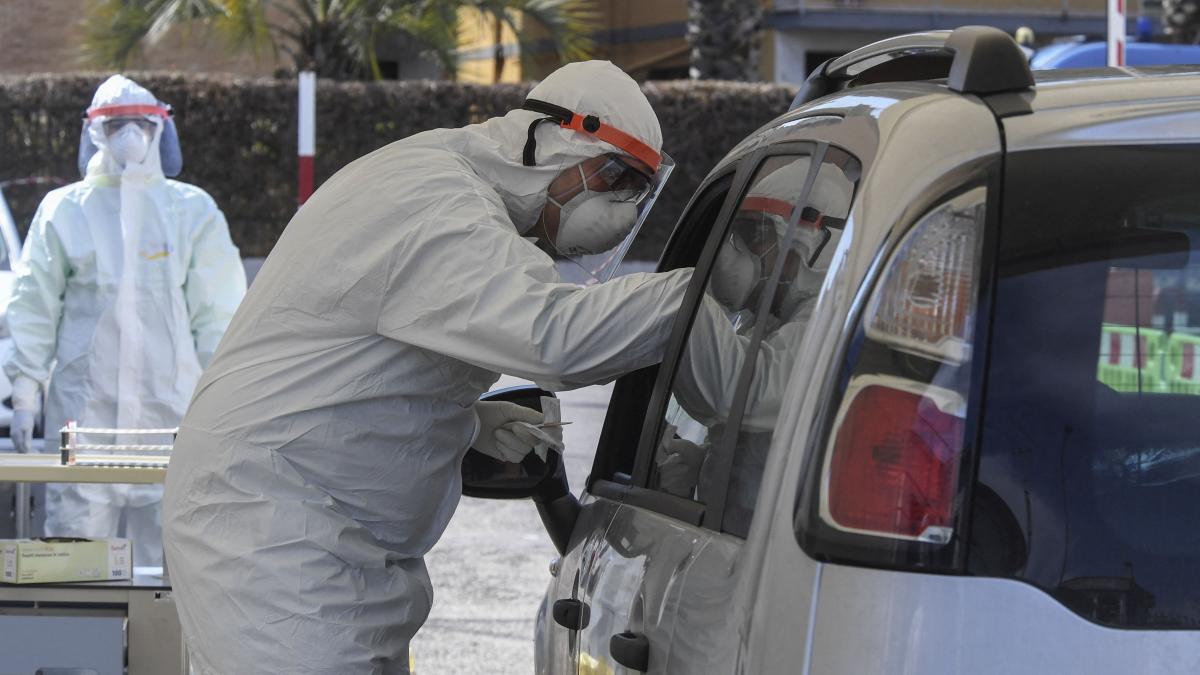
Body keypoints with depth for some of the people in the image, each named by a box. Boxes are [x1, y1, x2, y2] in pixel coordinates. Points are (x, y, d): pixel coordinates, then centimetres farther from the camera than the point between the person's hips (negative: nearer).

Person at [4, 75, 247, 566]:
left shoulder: (193, 210, 8)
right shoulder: (63, 209, 7)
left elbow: (218, 313, 9)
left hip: (170, 406, 1)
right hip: (84, 407, 0)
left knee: (168, 550, 0)